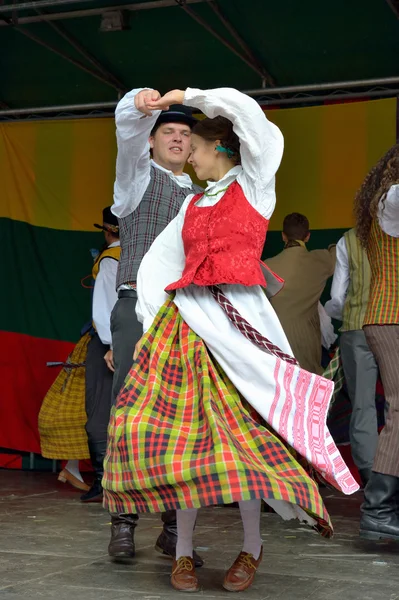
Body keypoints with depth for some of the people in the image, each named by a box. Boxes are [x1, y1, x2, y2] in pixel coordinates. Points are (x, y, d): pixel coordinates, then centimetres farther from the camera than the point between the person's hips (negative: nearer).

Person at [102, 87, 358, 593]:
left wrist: (186, 96, 4)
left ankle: (251, 547, 4)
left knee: (240, 431, -9)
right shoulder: (194, 203, 23)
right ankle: (183, 550, 4)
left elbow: (245, 110, -6)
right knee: (182, 433, -4)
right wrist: (151, 325, 17)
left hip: (235, 321, -5)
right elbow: (159, 262, 24)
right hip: (185, 321, 5)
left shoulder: (253, 183, 8)